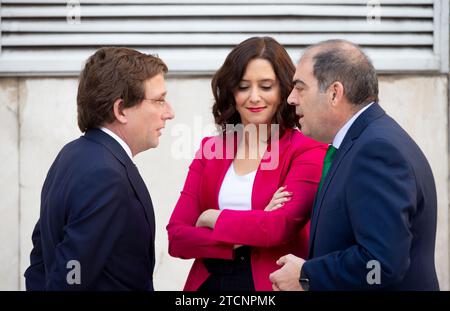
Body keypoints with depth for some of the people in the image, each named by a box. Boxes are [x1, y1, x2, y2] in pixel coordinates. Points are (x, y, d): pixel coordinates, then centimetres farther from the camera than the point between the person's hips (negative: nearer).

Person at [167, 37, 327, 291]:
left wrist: (212, 218, -9)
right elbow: (176, 238, -4)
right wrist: (244, 238, -17)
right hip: (208, 282, 3)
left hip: (272, 283, -3)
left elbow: (283, 226, -22)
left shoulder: (308, 152, -8)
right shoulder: (210, 149, 3)